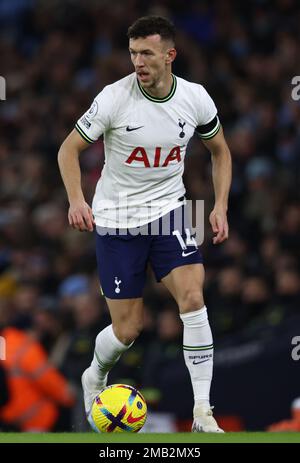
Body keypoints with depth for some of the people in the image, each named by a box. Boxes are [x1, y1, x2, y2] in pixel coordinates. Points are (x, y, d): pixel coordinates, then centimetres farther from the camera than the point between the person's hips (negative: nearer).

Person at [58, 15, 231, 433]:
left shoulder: (195, 98, -7)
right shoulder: (115, 97, -16)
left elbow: (220, 150, 11)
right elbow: (69, 149, -7)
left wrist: (221, 206, 1)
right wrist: (76, 200, -22)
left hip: (169, 210, 2)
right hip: (116, 219, -2)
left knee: (192, 296, -21)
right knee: (128, 328, 1)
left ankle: (203, 414, -17)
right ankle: (95, 376, 37)